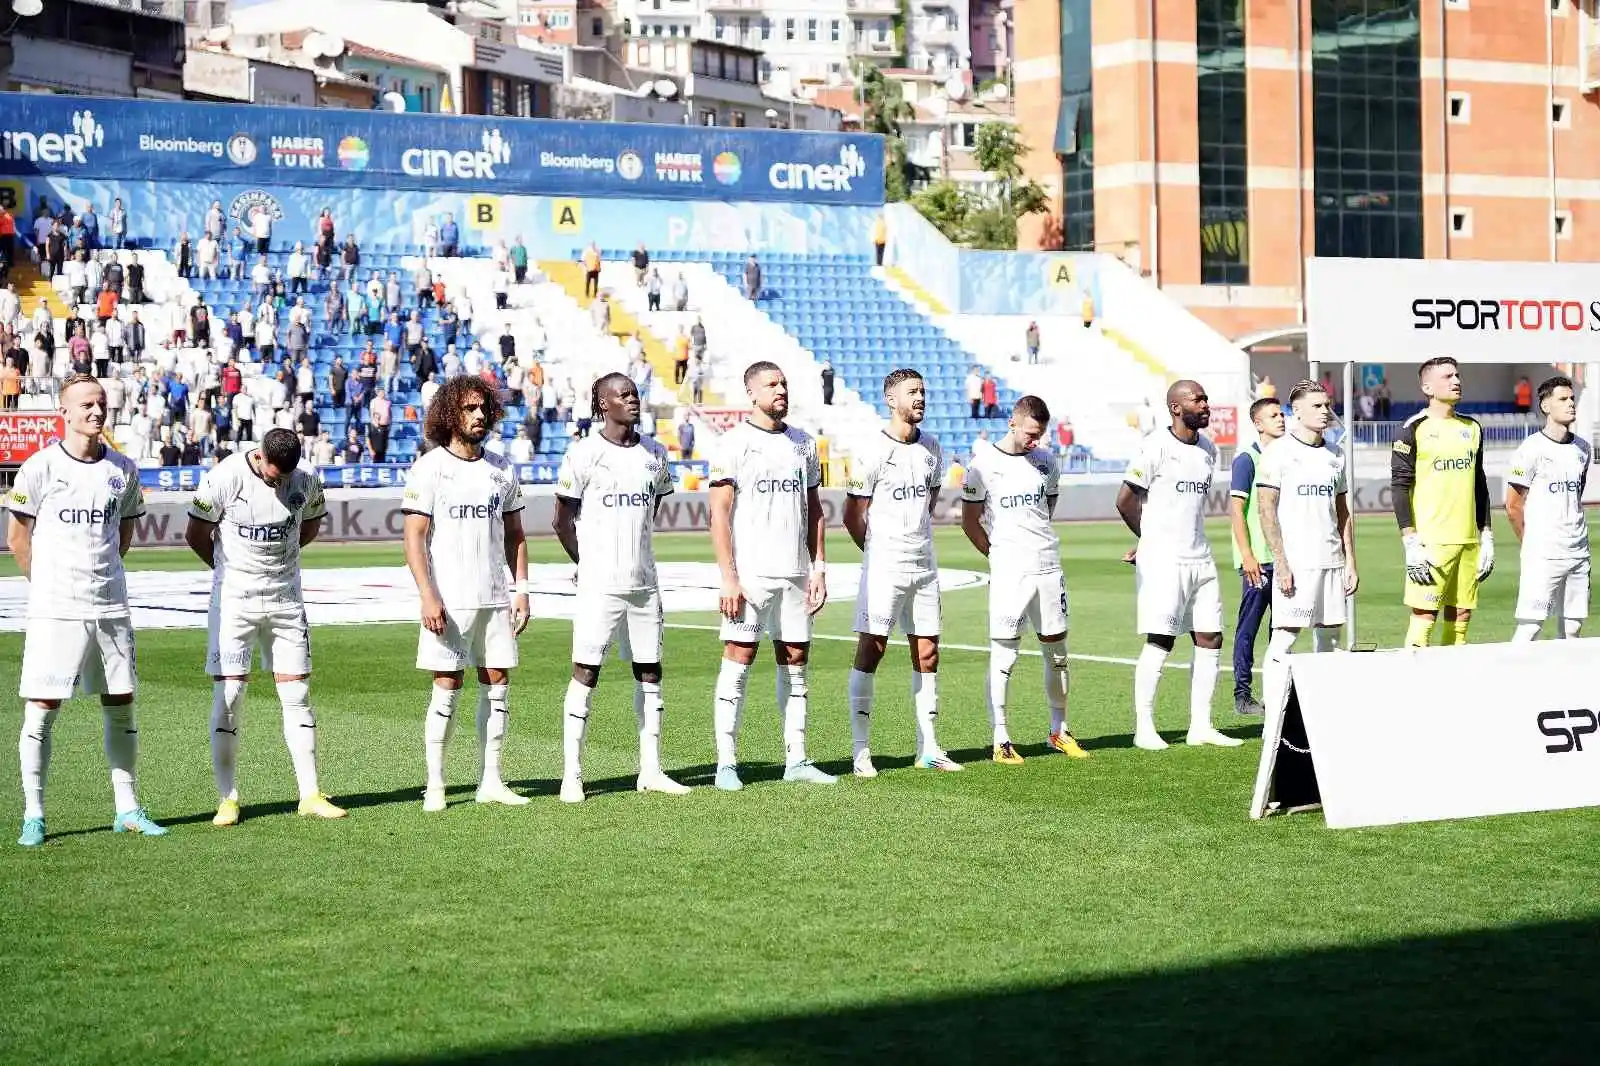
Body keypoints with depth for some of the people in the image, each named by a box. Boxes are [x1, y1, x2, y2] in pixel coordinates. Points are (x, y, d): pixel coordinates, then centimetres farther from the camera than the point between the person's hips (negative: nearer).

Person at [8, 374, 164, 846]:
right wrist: (50, 585, 7)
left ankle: (126, 808, 18)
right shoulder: (40, 468, -6)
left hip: (111, 608, 4)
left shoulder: (123, 469, 5)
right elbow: (18, 539, 2)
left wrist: (101, 573, 12)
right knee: (41, 709, -4)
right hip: (55, 612, -4)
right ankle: (33, 816, 4)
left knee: (121, 705, 8)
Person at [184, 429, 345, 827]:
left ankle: (310, 795, 8)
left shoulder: (306, 482, -4)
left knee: (297, 696, 4)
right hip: (233, 600, -3)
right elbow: (195, 534, -1)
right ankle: (228, 798, 1)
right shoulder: (225, 477, -14)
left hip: (286, 600, 3)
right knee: (228, 696, -5)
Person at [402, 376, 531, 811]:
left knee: (497, 682, 5)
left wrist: (521, 589, 8)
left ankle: (490, 780, 12)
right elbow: (414, 537, -7)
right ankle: (434, 785, 3)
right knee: (448, 685, -4)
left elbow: (514, 535, 17)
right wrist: (428, 596, -15)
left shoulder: (501, 469, 11)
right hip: (449, 600, -5)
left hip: (495, 597, 5)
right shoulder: (430, 467, -4)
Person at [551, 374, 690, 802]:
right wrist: (589, 563, 6)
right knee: (586, 672, -5)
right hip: (600, 586, -6)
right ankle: (571, 774, -2)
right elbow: (562, 521, -1)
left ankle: (650, 770, 15)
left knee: (650, 672, 8)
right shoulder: (584, 454, -8)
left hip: (643, 582, 6)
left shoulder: (654, 453, 9)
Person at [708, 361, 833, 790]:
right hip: (750, 573, -5)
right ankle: (726, 764, -2)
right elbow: (720, 514, -7)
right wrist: (728, 578, -13)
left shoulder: (803, 444, 13)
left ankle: (796, 760, 13)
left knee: (795, 663, 7)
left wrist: (818, 568, 9)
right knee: (737, 661, -5)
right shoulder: (733, 444, -4)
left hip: (795, 574, 5)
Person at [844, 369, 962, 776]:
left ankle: (929, 748, 15)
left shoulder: (931, 448, 10)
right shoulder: (872, 452, -10)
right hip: (884, 566, -6)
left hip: (924, 565, 6)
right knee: (870, 650, -6)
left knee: (927, 654, 8)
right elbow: (853, 516, -4)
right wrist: (879, 553, 5)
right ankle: (860, 750, -4)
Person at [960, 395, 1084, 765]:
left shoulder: (1046, 461, 9)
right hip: (1008, 571, -5)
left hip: (1048, 566, 5)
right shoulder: (984, 464, -6)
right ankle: (1001, 741, 0)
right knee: (1004, 654, -5)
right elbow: (970, 523, 1)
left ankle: (1059, 731, 23)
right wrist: (1000, 556, 3)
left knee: (1056, 651, 10)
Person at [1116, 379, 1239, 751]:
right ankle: (1144, 728, -1)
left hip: (1200, 559, 7)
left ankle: (1200, 726, 12)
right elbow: (1125, 501, -6)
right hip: (1163, 561, -7)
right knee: (1160, 642, -7)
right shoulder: (1156, 447, -11)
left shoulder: (1208, 449, 12)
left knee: (1210, 640, 5)